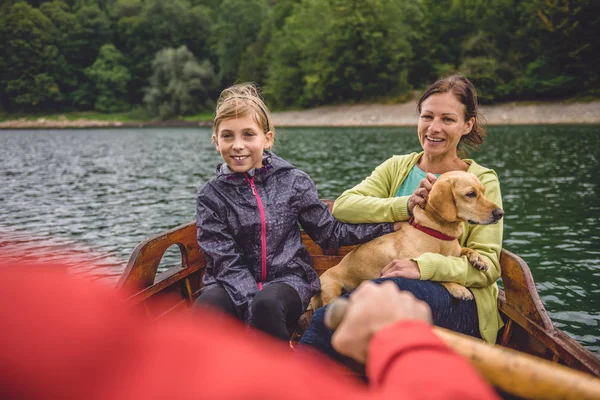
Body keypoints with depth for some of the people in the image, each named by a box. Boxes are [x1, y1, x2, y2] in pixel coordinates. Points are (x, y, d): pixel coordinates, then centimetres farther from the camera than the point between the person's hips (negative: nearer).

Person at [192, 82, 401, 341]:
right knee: (205, 308, -33)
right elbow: (227, 263, -7)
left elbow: (330, 233, 7)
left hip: (287, 278, 0)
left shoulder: (293, 182, 2)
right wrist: (253, 307, -22)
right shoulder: (211, 195, -1)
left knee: (267, 303, -35)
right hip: (235, 285, 0)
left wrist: (391, 223, 1)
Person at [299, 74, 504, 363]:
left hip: (460, 304, -2)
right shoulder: (397, 167, 14)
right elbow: (342, 206, -1)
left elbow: (487, 265, -5)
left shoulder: (482, 180, 4)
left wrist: (423, 266, -22)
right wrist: (406, 205, -15)